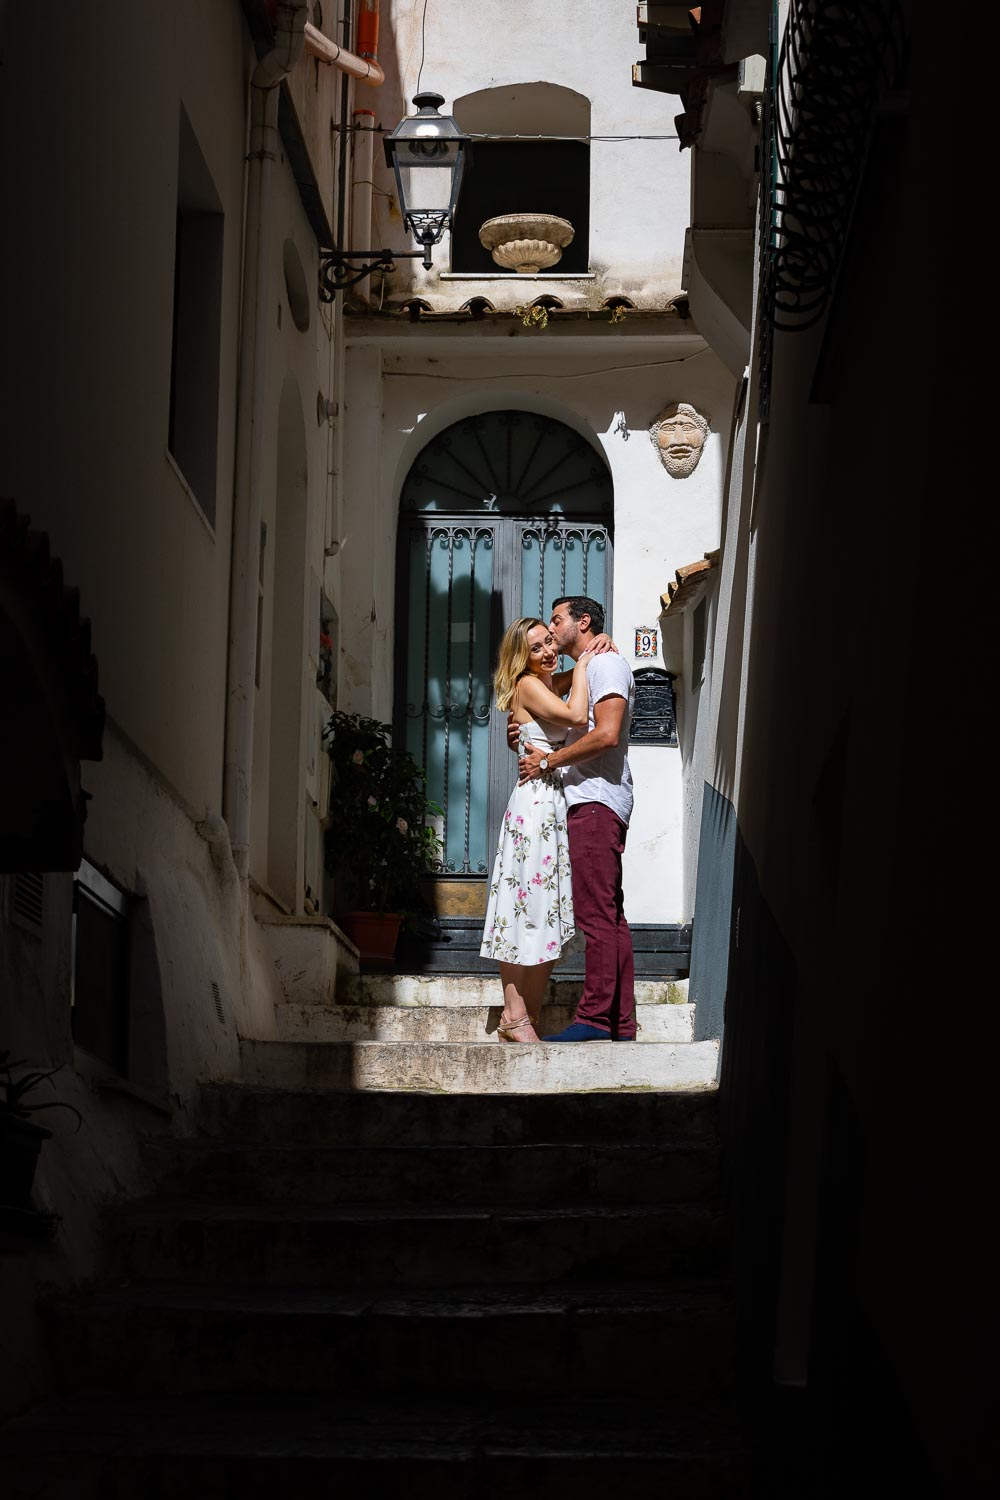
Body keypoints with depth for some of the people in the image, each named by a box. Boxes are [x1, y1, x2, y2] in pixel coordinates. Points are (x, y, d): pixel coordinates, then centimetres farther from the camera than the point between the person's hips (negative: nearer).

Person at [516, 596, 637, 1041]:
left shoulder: (606, 664, -5)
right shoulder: (583, 672, 26)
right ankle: (621, 1026, 6)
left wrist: (549, 762, -12)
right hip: (591, 803, 10)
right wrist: (526, 732, 11)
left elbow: (607, 735, -18)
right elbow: (581, 735, 29)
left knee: (595, 913, -13)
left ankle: (594, 1018, -17)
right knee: (610, 916, 6)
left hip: (596, 803, -10)